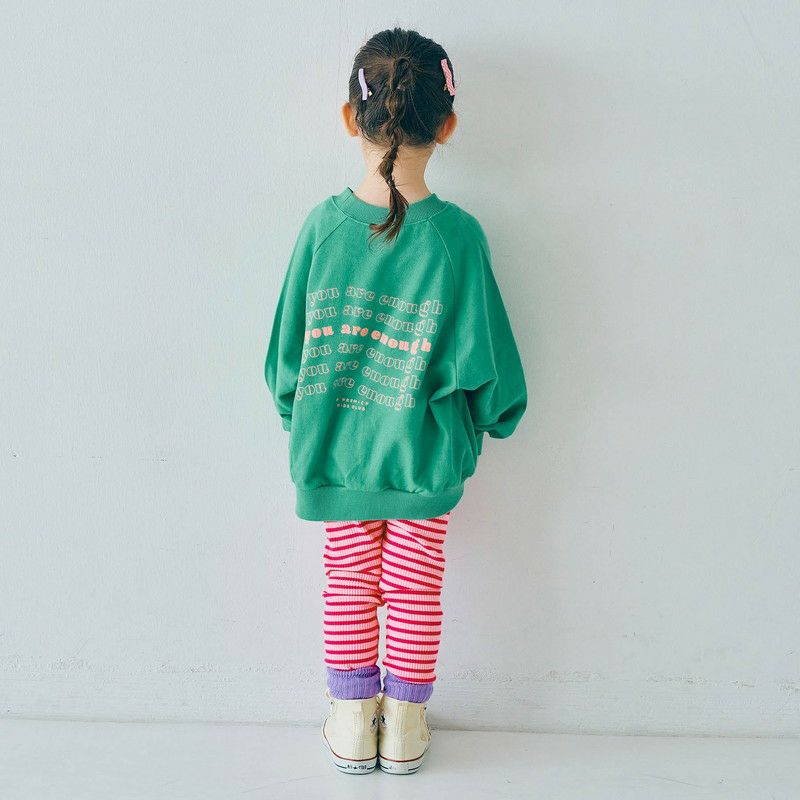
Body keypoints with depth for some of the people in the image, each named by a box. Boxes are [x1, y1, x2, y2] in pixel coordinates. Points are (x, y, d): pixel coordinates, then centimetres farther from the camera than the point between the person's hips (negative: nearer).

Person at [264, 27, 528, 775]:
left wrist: (299, 418, 14)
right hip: (424, 457, -1)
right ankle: (405, 727, 29)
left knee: (349, 585, 16)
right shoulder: (456, 234, -16)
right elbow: (482, 356, -10)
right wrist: (496, 416, 10)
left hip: (335, 452, 1)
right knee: (416, 587, 15)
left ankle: (352, 724, 29)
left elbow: (288, 349, -3)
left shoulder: (323, 223, -12)